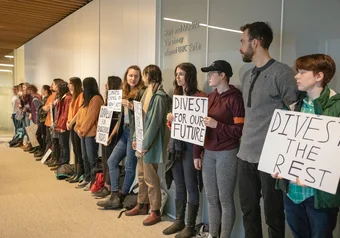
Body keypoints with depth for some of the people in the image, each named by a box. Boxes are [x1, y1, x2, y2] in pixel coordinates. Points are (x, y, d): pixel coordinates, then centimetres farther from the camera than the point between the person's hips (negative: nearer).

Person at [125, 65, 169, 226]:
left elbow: (155, 122, -19)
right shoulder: (147, 94, 13)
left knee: (150, 178, -2)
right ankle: (142, 205, 30)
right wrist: (136, 138, 10)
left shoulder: (159, 96, -15)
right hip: (142, 140, 9)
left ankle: (155, 212, 10)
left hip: (151, 142, -9)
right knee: (141, 175, 16)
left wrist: (145, 144, -18)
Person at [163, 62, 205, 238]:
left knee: (191, 186, 3)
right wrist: (170, 119, 2)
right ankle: (179, 221, 27)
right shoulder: (177, 96, 14)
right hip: (175, 143, 7)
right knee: (179, 185, 15)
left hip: (189, 145, -7)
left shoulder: (200, 97, -10)